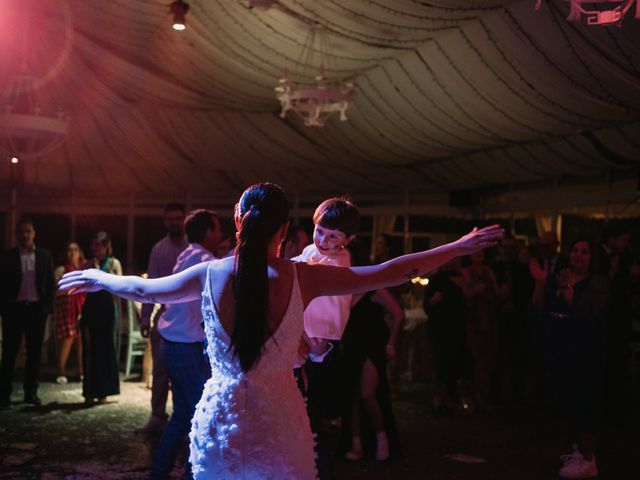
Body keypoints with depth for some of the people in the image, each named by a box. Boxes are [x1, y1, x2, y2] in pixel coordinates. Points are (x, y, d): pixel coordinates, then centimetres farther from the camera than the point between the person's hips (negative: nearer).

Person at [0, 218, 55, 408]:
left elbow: (51, 284, 6)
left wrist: (47, 307, -3)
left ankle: (31, 392, 17)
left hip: (37, 309, 2)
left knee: (34, 353, 8)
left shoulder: (45, 256, 5)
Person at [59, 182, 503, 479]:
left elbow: (141, 289, 12)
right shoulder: (302, 278, -11)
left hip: (217, 423, 2)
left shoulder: (210, 275, -6)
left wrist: (98, 278, 32)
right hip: (278, 426, -1)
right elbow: (391, 273, -6)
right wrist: (459, 247, 4)